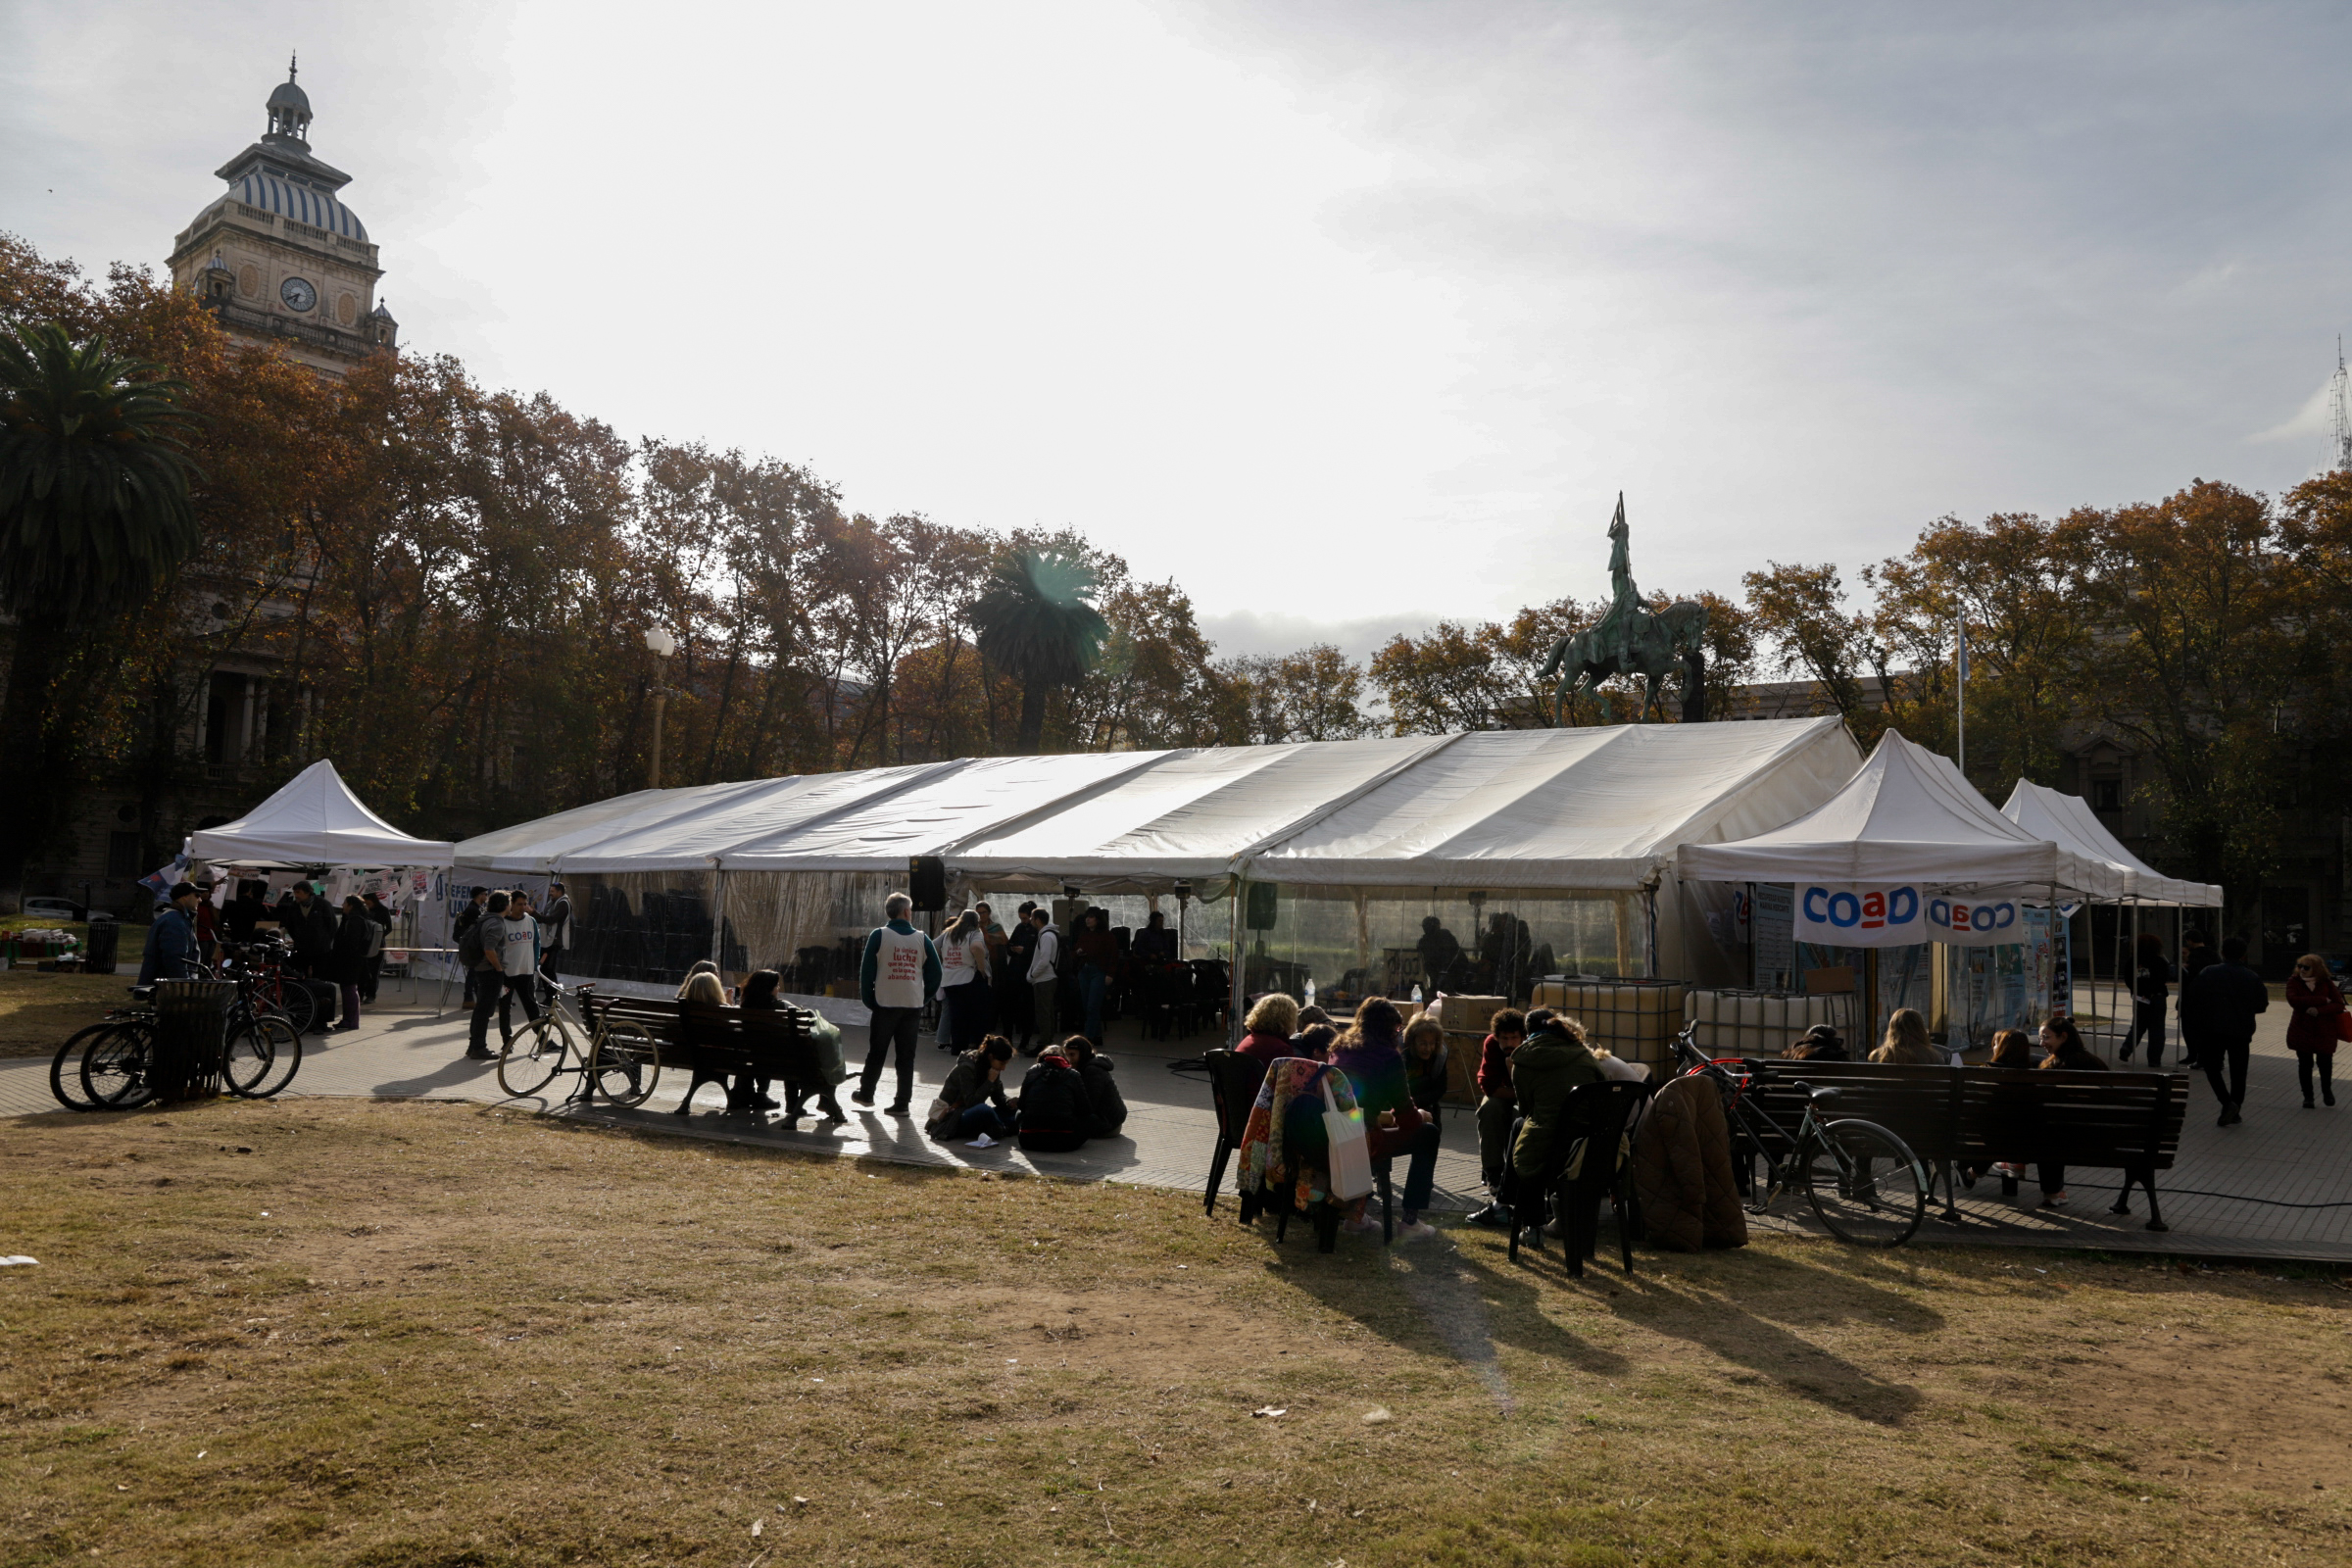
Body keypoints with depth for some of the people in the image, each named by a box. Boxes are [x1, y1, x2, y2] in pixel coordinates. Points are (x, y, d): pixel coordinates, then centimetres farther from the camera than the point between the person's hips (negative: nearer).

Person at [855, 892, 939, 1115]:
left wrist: (868, 1000, 3)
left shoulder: (879, 935, -5)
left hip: (885, 1004, -1)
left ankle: (866, 1093, 27)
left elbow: (866, 970, -5)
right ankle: (902, 1103, 6)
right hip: (913, 1005, 2)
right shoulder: (921, 939, 2)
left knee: (876, 1052, 14)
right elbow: (935, 973, 3)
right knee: (906, 1055, 6)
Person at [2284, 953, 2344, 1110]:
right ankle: (2307, 1096, 20)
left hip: (2324, 1032, 0)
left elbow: (2339, 1005, -8)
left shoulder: (2327, 983, -2)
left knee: (2325, 1062, 6)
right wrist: (2321, 1000, -22)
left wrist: (2319, 1010, -23)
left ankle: (2327, 1091, 35)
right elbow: (2293, 1000, -22)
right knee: (2305, 1064, 6)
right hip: (2302, 1031, 0)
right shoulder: (2294, 982, -5)